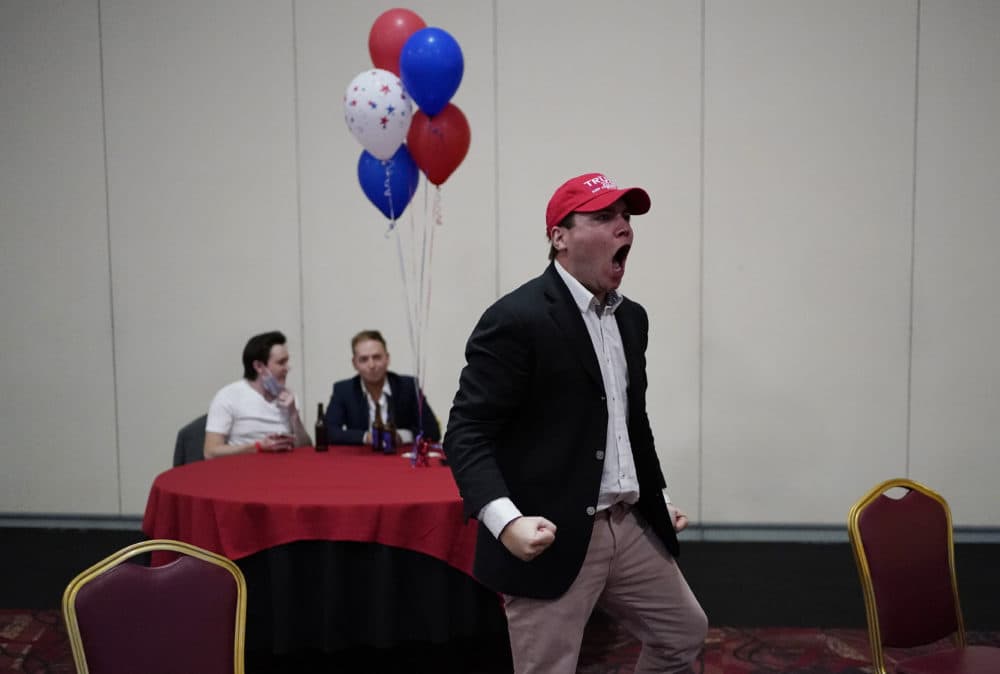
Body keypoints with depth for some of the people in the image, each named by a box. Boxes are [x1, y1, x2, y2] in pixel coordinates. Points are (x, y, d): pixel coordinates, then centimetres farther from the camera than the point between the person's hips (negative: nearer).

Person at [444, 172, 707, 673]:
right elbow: (466, 434, -18)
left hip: (629, 527, 8)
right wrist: (506, 522, -30)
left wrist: (657, 500, 21)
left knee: (684, 633, 21)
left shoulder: (631, 317, 10)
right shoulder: (516, 319, -16)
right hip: (552, 537, -8)